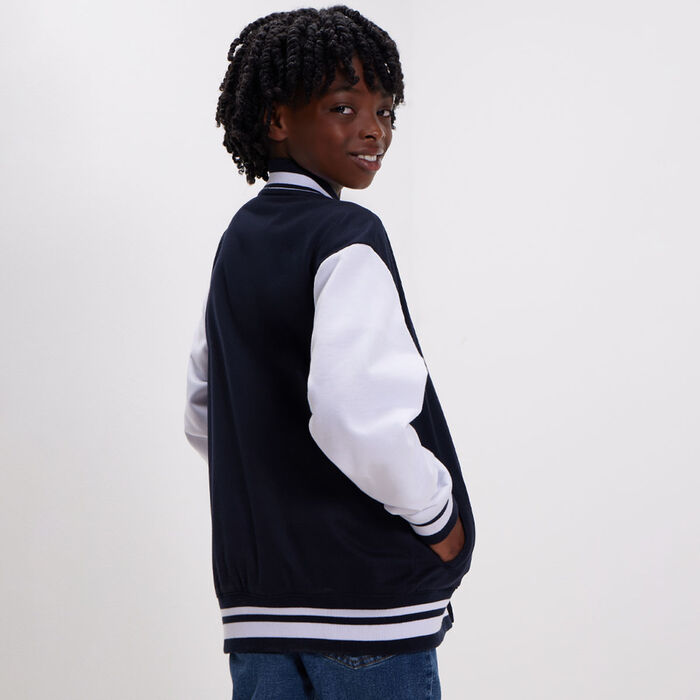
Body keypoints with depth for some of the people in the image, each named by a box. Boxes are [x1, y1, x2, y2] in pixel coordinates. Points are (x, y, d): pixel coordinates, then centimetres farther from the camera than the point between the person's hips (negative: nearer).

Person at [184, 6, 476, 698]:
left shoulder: (237, 240, 12)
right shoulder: (347, 238, -13)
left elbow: (203, 418, 20)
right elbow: (356, 416, -28)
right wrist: (436, 513, -12)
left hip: (255, 597, 8)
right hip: (365, 594, -8)